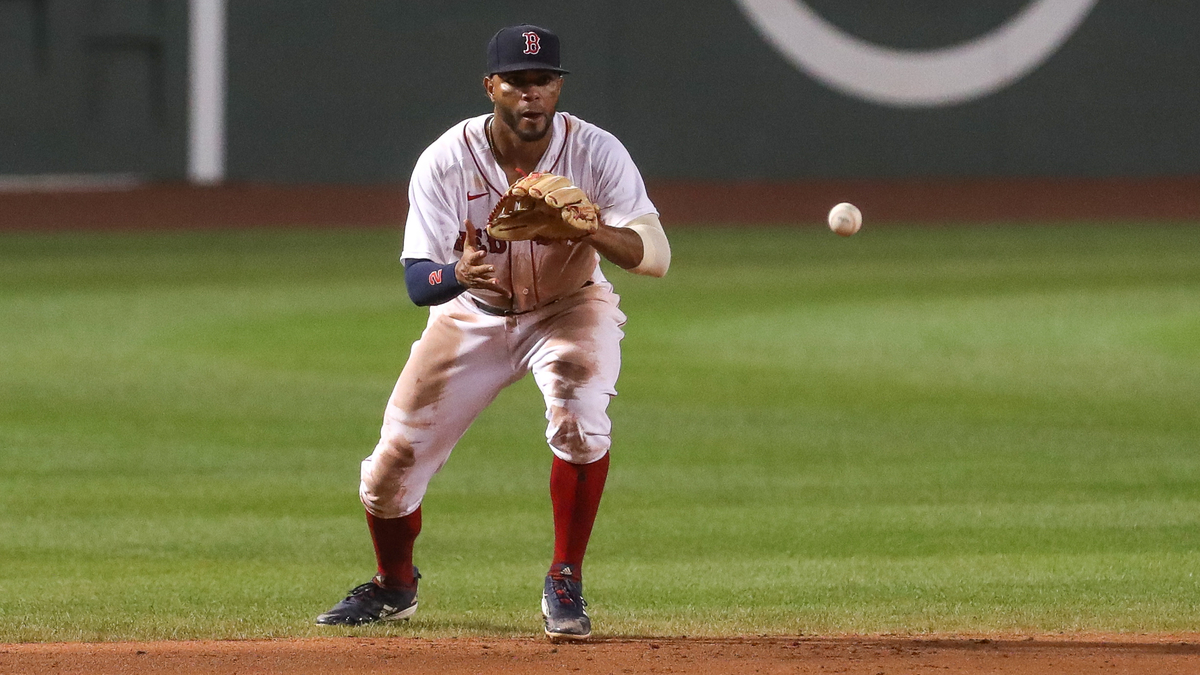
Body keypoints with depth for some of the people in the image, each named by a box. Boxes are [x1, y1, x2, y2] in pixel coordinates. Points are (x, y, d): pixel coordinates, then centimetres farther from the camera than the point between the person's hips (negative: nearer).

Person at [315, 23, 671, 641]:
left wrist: (591, 229, -51)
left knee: (579, 416, -32)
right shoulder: (445, 161, -23)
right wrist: (457, 274, -49)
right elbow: (416, 281, -25)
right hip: (473, 317, 1)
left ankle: (565, 583, -15)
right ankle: (393, 586, 31)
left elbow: (656, 255, -31)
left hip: (570, 308, -1)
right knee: (394, 461, -1)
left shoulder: (595, 152, -23)